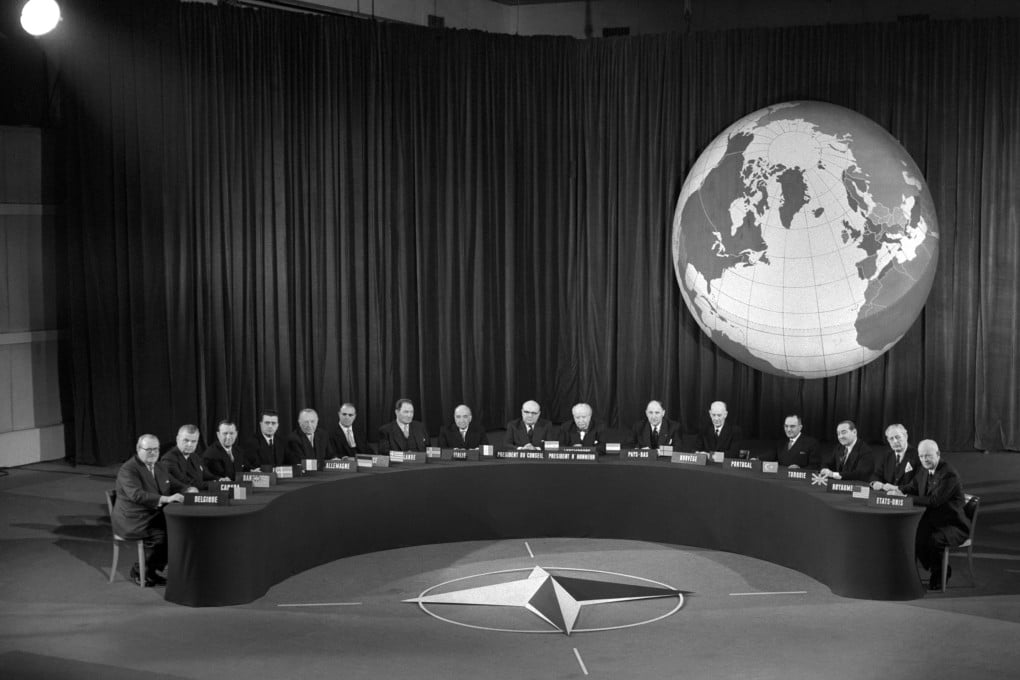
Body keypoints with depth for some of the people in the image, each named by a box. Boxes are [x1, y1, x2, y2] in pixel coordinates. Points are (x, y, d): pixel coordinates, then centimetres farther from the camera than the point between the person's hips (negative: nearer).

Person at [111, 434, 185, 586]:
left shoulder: (160, 467, 13)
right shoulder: (127, 470, -13)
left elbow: (173, 486, 19)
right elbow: (136, 495, -28)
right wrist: (166, 499, -37)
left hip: (154, 516, 8)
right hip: (133, 520, -8)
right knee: (160, 535, -28)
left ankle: (150, 571, -1)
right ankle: (139, 572, -4)